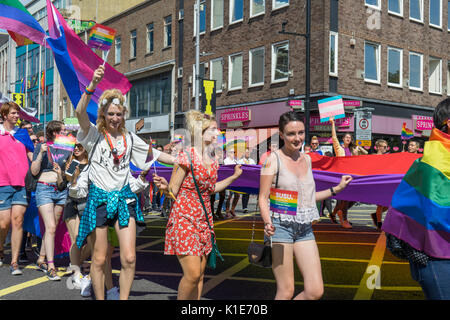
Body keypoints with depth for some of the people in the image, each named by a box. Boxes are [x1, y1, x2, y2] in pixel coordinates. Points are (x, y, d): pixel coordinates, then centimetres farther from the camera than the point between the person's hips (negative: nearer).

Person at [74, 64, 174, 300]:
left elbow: (155, 154, 19)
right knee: (99, 259, 2)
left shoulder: (130, 139, 10)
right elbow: (80, 112, -20)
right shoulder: (94, 134, -1)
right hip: (99, 198, -2)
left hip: (124, 198, 3)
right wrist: (92, 86, -34)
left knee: (129, 258, -4)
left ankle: (124, 298, 12)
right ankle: (100, 298, 20)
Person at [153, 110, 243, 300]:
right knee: (192, 274, -14)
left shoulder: (213, 160, 7)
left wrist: (233, 177, 21)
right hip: (183, 218, -7)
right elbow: (173, 191, -10)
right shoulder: (187, 156, -12)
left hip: (204, 219, 7)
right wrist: (165, 187, -32)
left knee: (200, 275, 8)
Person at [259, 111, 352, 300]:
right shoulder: (273, 159, -7)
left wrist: (337, 189, 20)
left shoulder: (306, 159, 12)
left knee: (315, 291, 1)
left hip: (305, 229, 6)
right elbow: (263, 198, -8)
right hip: (280, 227, -6)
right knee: (286, 292, -2)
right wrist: (267, 223, -25)